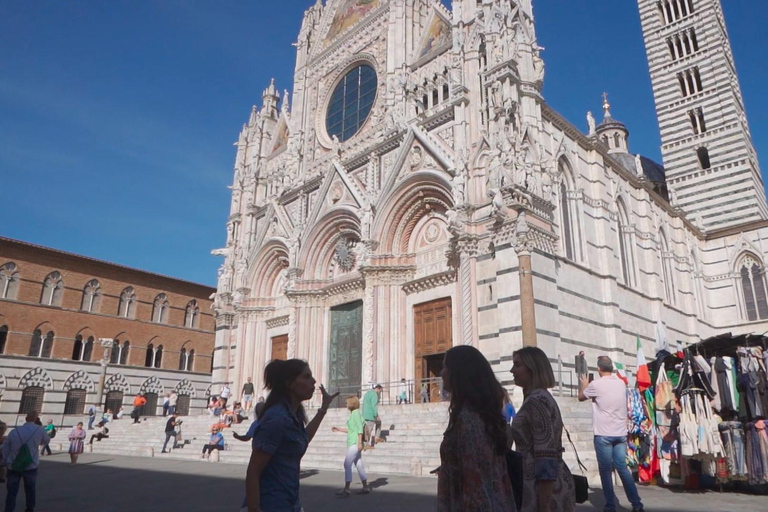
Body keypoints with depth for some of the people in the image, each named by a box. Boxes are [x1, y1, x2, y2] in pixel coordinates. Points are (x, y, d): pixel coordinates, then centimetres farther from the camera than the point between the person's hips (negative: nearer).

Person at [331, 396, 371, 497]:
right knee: (359, 465, 11)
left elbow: (360, 428, -18)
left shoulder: (356, 413, -10)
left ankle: (346, 489, -13)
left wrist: (359, 442, -23)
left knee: (347, 464, -12)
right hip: (352, 443, 10)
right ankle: (365, 487, 17)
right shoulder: (354, 414, 17)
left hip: (355, 443, -10)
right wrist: (339, 429, 25)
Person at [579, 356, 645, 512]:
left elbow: (581, 397, 8)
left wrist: (584, 385, 26)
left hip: (603, 435, -5)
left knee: (606, 471, 3)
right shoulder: (621, 383, 6)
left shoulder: (596, 384, -10)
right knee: (622, 468, 12)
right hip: (621, 433, 5)